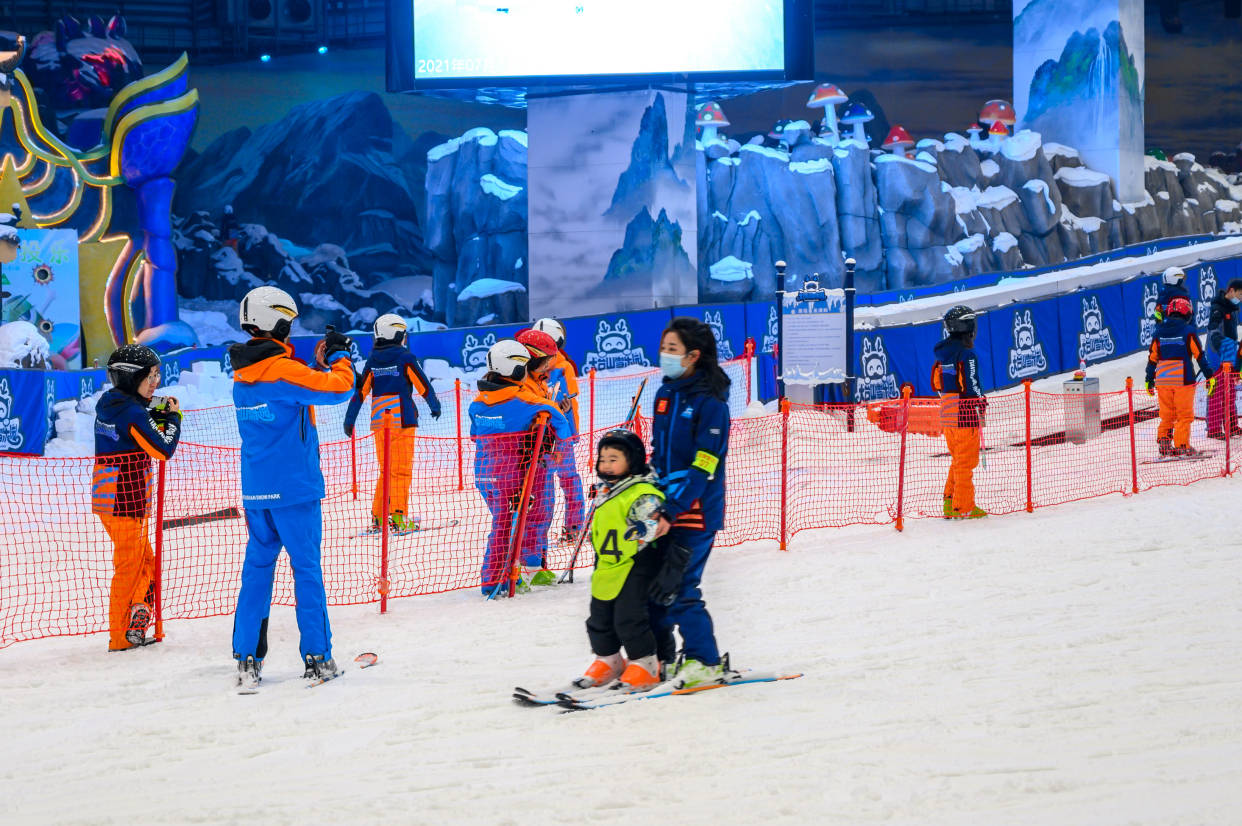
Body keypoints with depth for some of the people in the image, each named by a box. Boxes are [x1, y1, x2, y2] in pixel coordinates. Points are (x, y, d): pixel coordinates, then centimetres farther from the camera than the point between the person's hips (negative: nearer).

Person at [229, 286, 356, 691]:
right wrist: (338, 357, 1)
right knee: (306, 567, 1)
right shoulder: (282, 370, -16)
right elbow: (339, 387, -18)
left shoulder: (242, 375, 8)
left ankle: (246, 657, 6)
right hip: (294, 488, -7)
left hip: (255, 490, 7)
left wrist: (320, 361, 14)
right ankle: (317, 657, 3)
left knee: (257, 566, 11)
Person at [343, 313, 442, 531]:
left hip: (379, 420, 5)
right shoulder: (405, 358, -5)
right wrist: (435, 406, 13)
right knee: (402, 469, -3)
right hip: (402, 419, -5)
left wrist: (349, 420, 12)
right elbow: (423, 385, -3)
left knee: (386, 469, 14)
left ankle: (378, 516, 12)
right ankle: (399, 516, -11)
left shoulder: (372, 361, 8)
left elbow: (360, 391, 7)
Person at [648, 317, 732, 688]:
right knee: (651, 584, 7)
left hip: (694, 511, -7)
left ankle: (705, 661, 4)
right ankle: (659, 658, 19)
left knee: (676, 588, -9)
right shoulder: (665, 395, 10)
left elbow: (703, 468, -18)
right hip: (663, 507, 7)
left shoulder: (710, 403, -14)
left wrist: (672, 511, -22)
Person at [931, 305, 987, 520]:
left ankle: (950, 503, 18)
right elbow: (971, 384, -17)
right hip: (965, 414, -8)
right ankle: (963, 507, 0)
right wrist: (980, 401, -3)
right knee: (966, 461, -2)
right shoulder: (966, 354, -15)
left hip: (946, 413, 8)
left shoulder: (942, 354, 10)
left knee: (957, 460, 18)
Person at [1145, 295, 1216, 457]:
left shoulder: (1159, 332, 7)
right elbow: (1200, 356, -4)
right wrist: (1210, 376, 1)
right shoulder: (1188, 331, -5)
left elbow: (1152, 357, 10)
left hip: (1162, 380, 4)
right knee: (1184, 415, 2)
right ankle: (1181, 446, -3)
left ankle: (1164, 445, 7)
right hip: (1183, 378, -4)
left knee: (1166, 415, 13)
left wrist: (1149, 380, 18)